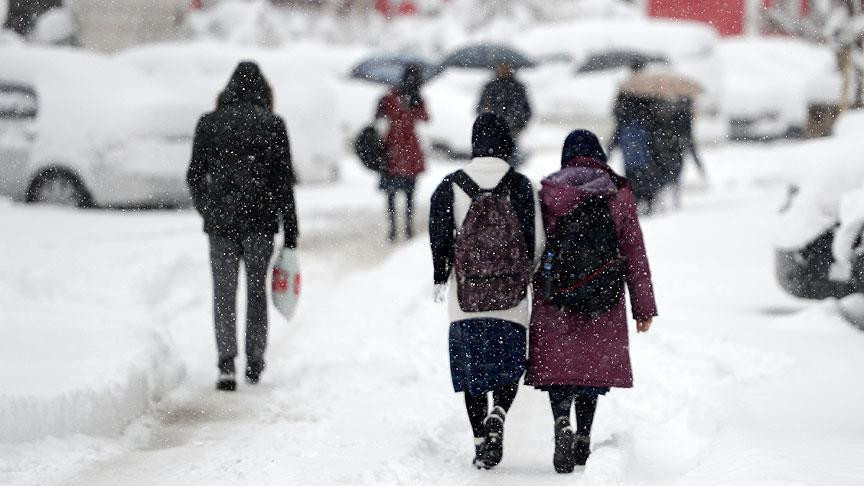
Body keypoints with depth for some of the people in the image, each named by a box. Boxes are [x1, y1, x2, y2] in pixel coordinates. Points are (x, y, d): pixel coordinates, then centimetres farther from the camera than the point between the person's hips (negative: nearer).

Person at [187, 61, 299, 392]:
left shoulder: (209, 124, 2)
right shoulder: (273, 125, -1)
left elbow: (195, 176, 5)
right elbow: (284, 181, -2)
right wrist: (291, 234, 2)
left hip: (220, 219, 0)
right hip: (260, 221, 0)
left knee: (224, 293, 3)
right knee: (257, 290, 13)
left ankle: (226, 363, -12)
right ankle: (254, 364, 18)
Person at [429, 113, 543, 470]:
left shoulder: (451, 187, -2)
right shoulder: (522, 187, -4)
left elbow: (440, 238, 0)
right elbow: (537, 240, -2)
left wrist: (440, 279, 13)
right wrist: (533, 279, 15)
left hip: (465, 298, 1)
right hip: (512, 296, -1)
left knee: (472, 369, 10)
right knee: (508, 365, 11)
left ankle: (480, 440, 6)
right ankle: (497, 416, -16)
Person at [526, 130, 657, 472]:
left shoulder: (548, 194, -1)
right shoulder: (619, 194, 2)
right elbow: (635, 253, 3)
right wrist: (644, 307, 7)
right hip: (604, 302, 1)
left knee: (557, 364, 1)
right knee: (593, 365, 14)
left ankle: (562, 422, -24)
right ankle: (583, 439, 16)